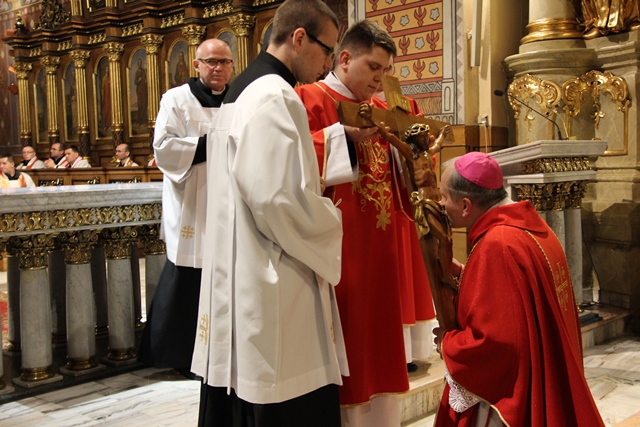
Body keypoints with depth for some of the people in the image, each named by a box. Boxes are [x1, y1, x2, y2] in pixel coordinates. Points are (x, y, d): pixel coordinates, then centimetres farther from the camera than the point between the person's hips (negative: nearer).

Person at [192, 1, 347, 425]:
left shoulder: (245, 90, 14)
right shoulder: (275, 97, -17)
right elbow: (281, 202, -24)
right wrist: (331, 220, -6)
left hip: (240, 277, 10)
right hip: (274, 292, -10)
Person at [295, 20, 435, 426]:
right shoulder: (308, 99, -5)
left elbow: (404, 176, 19)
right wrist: (344, 137, -19)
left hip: (382, 248, 7)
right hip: (338, 249, -7)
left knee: (380, 339, 14)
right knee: (345, 345, 0)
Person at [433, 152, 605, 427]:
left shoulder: (497, 247, -27)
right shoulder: (530, 226, 2)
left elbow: (495, 342, -29)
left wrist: (448, 344, -12)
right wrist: (467, 275, 6)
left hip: (512, 399, -9)